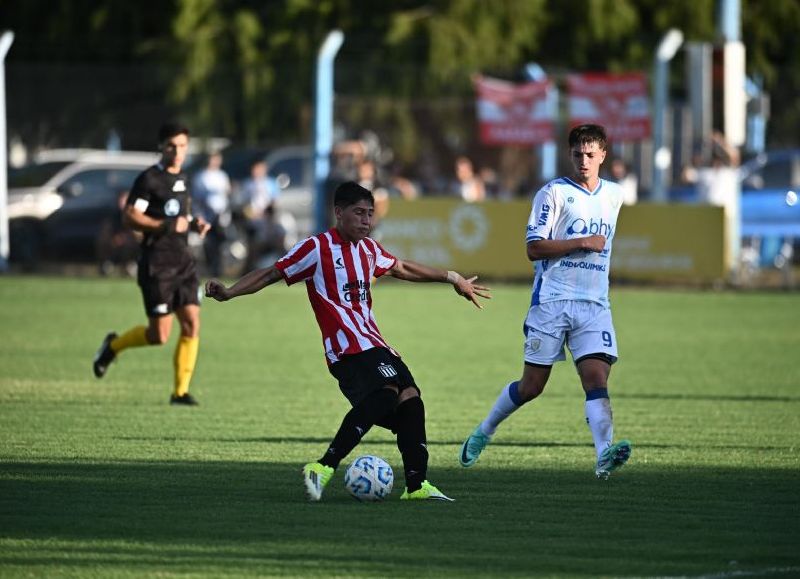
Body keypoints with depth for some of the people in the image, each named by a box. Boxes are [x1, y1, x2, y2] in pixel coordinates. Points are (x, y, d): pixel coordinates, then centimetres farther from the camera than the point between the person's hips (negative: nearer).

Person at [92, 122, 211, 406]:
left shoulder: (181, 179, 15)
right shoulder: (149, 179, -10)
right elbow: (130, 216, -17)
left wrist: (193, 223, 9)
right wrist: (168, 225, -23)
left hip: (183, 261, 7)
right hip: (157, 263, -7)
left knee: (192, 325, -4)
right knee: (159, 336, -6)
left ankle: (181, 391, 3)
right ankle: (113, 345, 22)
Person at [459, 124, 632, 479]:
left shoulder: (613, 195, 15)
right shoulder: (554, 193, -3)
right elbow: (534, 248, -11)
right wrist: (583, 243, -13)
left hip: (594, 305, 4)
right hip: (552, 301, -3)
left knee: (597, 377, -16)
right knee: (531, 386, 1)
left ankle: (604, 454, -28)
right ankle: (483, 433, 24)